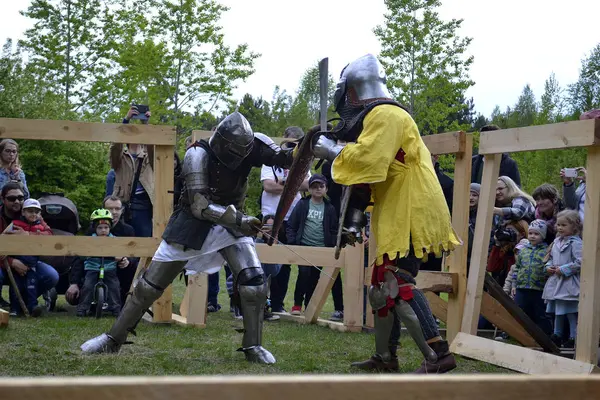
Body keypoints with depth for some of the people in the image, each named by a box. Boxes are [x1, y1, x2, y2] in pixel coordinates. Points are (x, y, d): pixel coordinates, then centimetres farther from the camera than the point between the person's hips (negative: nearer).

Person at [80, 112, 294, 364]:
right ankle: (114, 339, 17)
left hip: (231, 223, 3)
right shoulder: (198, 154, -26)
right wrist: (239, 220, -37)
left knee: (254, 283, -16)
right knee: (149, 285, 3)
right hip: (193, 222, -3)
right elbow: (200, 206, -30)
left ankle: (253, 346, 0)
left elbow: (284, 158, -21)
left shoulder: (249, 145, -15)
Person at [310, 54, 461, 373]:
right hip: (397, 216, 11)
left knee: (398, 285, -15)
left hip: (411, 215, -11)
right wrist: (354, 221, 13)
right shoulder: (376, 118, 22)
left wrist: (331, 150, -13)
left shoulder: (385, 115, -12)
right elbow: (365, 180, 20)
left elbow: (368, 159, -28)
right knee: (384, 285, 14)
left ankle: (438, 355, -16)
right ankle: (385, 357, 23)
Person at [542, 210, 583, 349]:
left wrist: (563, 270, -20)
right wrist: (548, 267, 4)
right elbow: (551, 257, 23)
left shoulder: (575, 243, -14)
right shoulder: (557, 242, 12)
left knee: (571, 312, -3)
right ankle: (557, 336, 26)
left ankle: (574, 338, 4)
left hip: (569, 283, -8)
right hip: (556, 282, 8)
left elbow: (579, 263, -19)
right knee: (557, 311, 16)